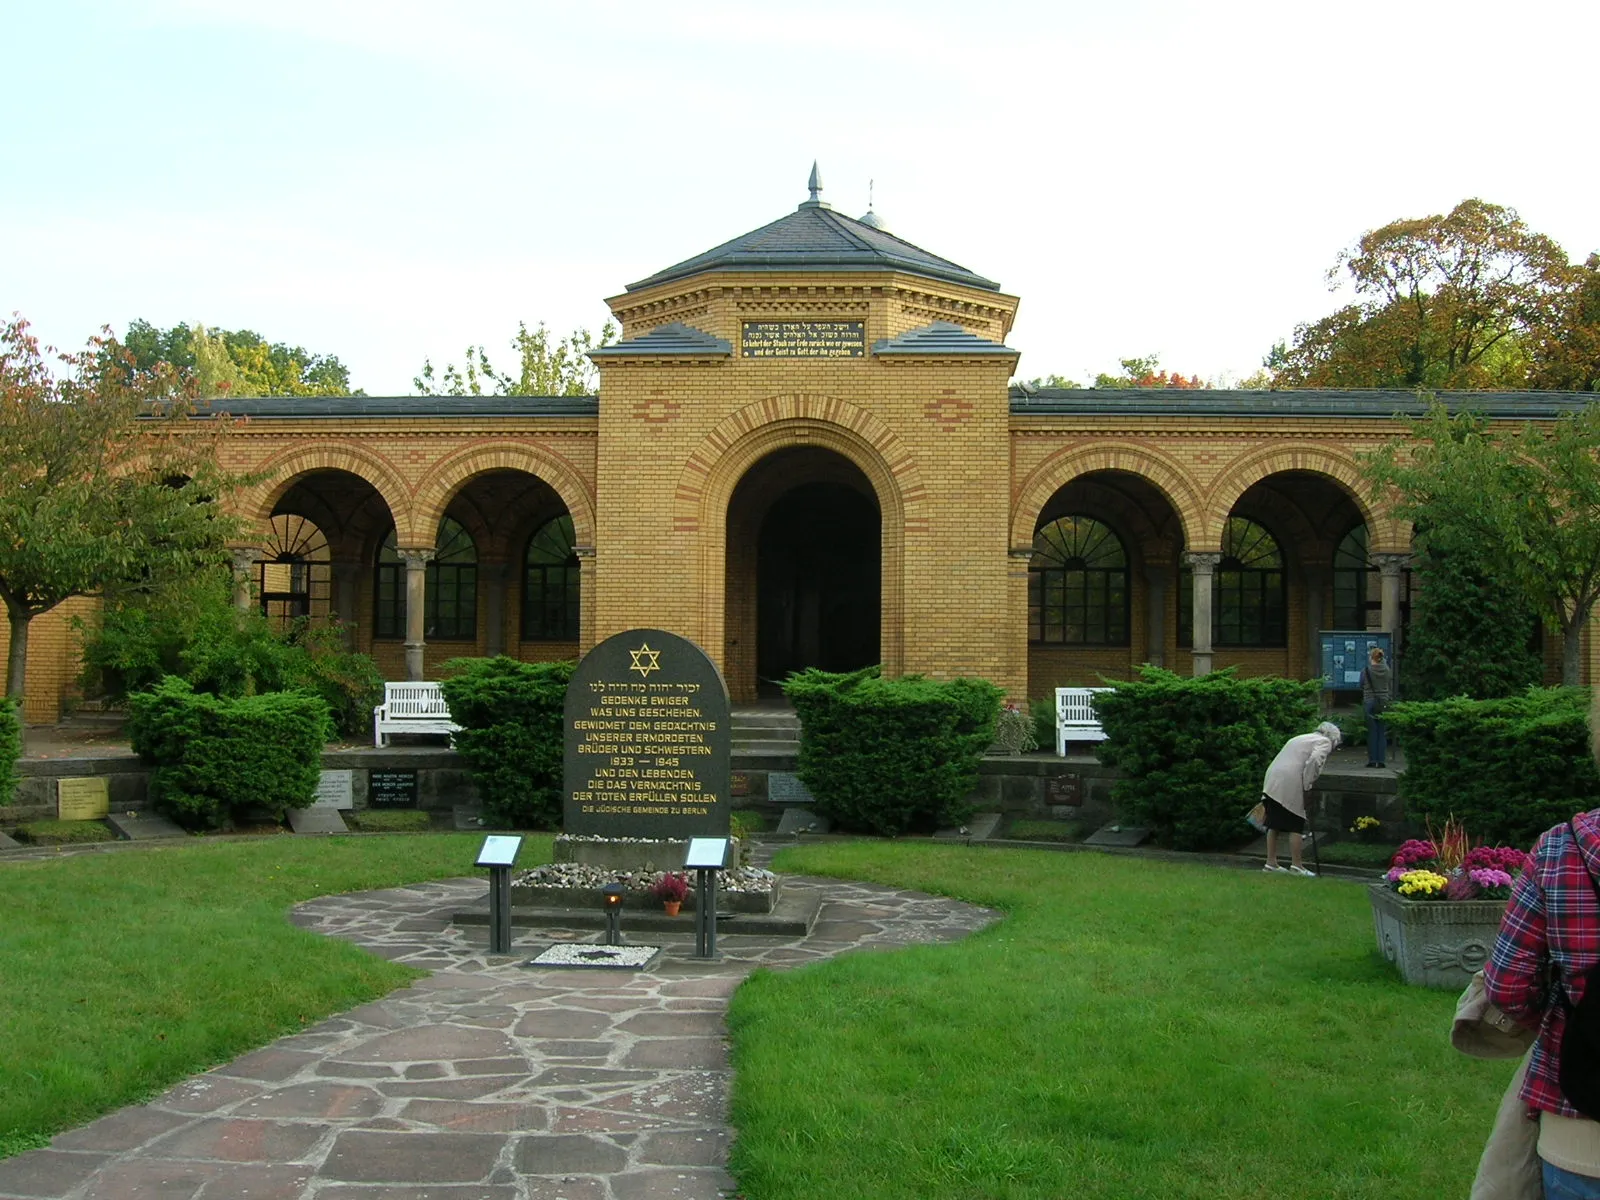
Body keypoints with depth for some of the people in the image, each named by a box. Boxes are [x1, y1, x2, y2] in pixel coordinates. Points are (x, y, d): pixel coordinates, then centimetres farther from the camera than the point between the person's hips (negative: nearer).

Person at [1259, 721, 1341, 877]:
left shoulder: (1302, 738, 31)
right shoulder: (1324, 742, 5)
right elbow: (1314, 760, -13)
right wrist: (1307, 786, -10)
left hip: (1271, 781, 8)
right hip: (1290, 784, -8)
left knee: (1274, 824, 11)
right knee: (1296, 826, 0)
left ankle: (1271, 863, 15)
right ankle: (1296, 865, 2)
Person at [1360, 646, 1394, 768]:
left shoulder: (1365, 671, -8)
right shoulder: (1387, 671, 0)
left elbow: (1361, 686, 4)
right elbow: (1391, 688, 6)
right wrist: (1389, 701, 17)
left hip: (1370, 702, -2)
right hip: (1384, 703, 2)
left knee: (1372, 732, 3)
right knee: (1382, 732, 6)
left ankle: (1372, 760, 3)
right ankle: (1381, 760, 5)